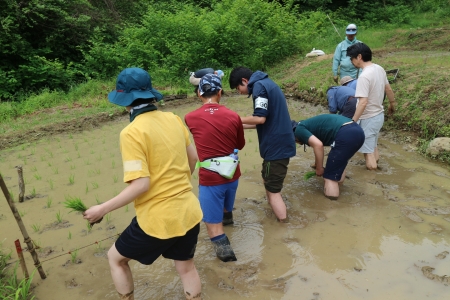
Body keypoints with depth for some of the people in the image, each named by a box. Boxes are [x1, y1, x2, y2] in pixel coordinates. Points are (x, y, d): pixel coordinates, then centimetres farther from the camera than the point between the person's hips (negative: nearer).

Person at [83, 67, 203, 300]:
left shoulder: (132, 133, -18)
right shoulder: (173, 119, 1)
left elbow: (141, 184, -22)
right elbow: (193, 157, 12)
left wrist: (102, 209, -11)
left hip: (158, 219, -5)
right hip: (189, 212, 6)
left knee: (116, 258, 22)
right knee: (186, 267, 25)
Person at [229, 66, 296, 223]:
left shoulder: (259, 86, -12)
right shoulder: (267, 84, 17)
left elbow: (260, 118, -22)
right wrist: (241, 126, 13)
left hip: (276, 146, -10)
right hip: (279, 143, 10)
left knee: (273, 190, -1)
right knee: (269, 183, 21)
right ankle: (277, 215, 32)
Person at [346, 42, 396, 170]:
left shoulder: (364, 76, -25)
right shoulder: (379, 69, 2)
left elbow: (363, 103, -29)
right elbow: (389, 90, 15)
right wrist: (392, 104, 31)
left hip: (368, 119, -9)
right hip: (379, 115, 9)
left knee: (368, 152, 2)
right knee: (373, 147, 24)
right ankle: (375, 166, 38)